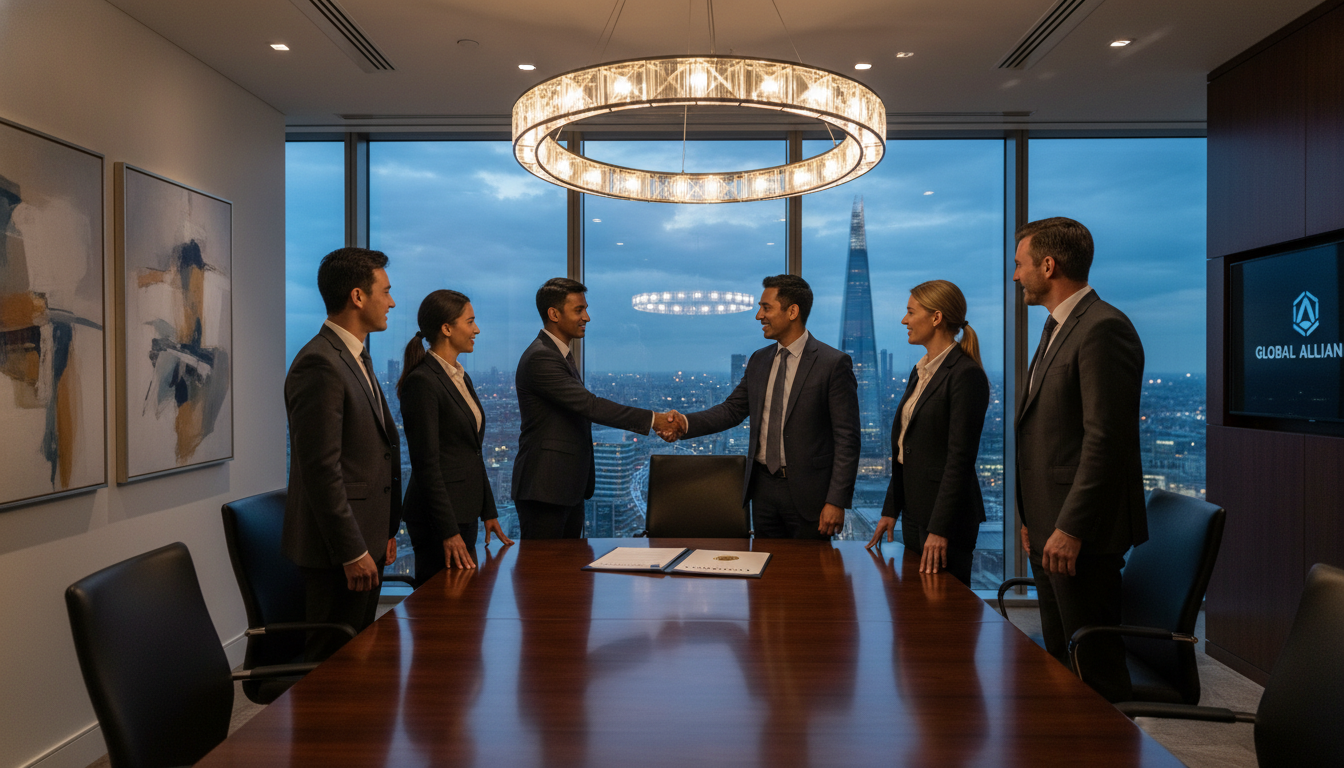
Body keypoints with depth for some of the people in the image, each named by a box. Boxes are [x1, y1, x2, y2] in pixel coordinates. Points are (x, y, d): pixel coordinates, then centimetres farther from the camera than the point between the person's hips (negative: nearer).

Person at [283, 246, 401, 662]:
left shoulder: (356, 358, 15)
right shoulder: (320, 365, -18)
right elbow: (321, 469, -21)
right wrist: (352, 551, -19)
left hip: (365, 539, 10)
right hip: (340, 548, -10)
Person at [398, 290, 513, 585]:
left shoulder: (461, 378, 13)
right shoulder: (422, 382, -15)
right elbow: (426, 463, -19)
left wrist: (489, 512, 17)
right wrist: (449, 532, -20)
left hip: (465, 512, 9)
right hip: (440, 516, -9)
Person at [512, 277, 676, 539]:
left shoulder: (560, 353, 16)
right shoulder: (540, 358, -18)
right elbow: (589, 405, -23)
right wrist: (651, 419, -21)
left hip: (569, 488, 10)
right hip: (544, 489, -10)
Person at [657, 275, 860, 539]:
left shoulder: (834, 363, -10)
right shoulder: (758, 361, 10)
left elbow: (846, 438, -11)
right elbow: (732, 409, 10)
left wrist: (836, 501, -16)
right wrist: (686, 423, -7)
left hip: (807, 493, -5)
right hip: (763, 486, 6)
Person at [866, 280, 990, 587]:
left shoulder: (966, 375, -15)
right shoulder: (920, 372, 14)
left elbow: (961, 457, -19)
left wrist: (940, 528, -21)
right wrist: (890, 510, 15)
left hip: (946, 515, -9)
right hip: (914, 511, 9)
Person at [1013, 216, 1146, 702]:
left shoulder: (1104, 328, -15)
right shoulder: (1058, 327, 18)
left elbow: (1106, 438, -21)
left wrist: (1069, 529, -22)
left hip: (1081, 534, -10)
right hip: (1050, 529, 10)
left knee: (1096, 667, -2)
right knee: (1060, 663, 16)